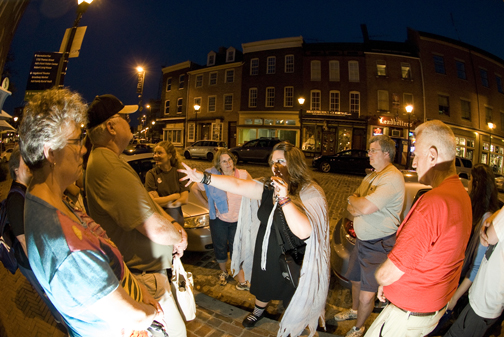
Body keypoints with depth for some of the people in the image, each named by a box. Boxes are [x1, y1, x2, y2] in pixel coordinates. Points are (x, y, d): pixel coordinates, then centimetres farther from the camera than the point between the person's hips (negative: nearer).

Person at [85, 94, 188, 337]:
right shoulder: (110, 167, -29)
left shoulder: (104, 159, 8)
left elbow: (144, 201, 14)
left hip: (141, 267, 10)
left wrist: (173, 223, 1)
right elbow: (157, 230, -30)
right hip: (144, 274, -10)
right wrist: (179, 237, -9)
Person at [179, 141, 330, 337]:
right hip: (266, 257, 5)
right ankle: (258, 311, 63)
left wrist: (284, 199, -44)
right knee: (262, 288, 30)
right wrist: (202, 177, -19)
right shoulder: (269, 187, -8)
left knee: (293, 299, 21)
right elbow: (236, 185, -13)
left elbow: (304, 232, -38)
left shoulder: (310, 193, -25)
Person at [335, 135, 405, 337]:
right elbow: (352, 207, 11)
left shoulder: (392, 177, -21)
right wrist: (355, 207, -13)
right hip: (362, 240, 9)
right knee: (356, 280, 25)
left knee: (366, 297, 2)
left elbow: (366, 208, -30)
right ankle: (354, 310, 49)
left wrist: (353, 200, -9)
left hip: (379, 245, -8)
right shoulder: (371, 176, 11)